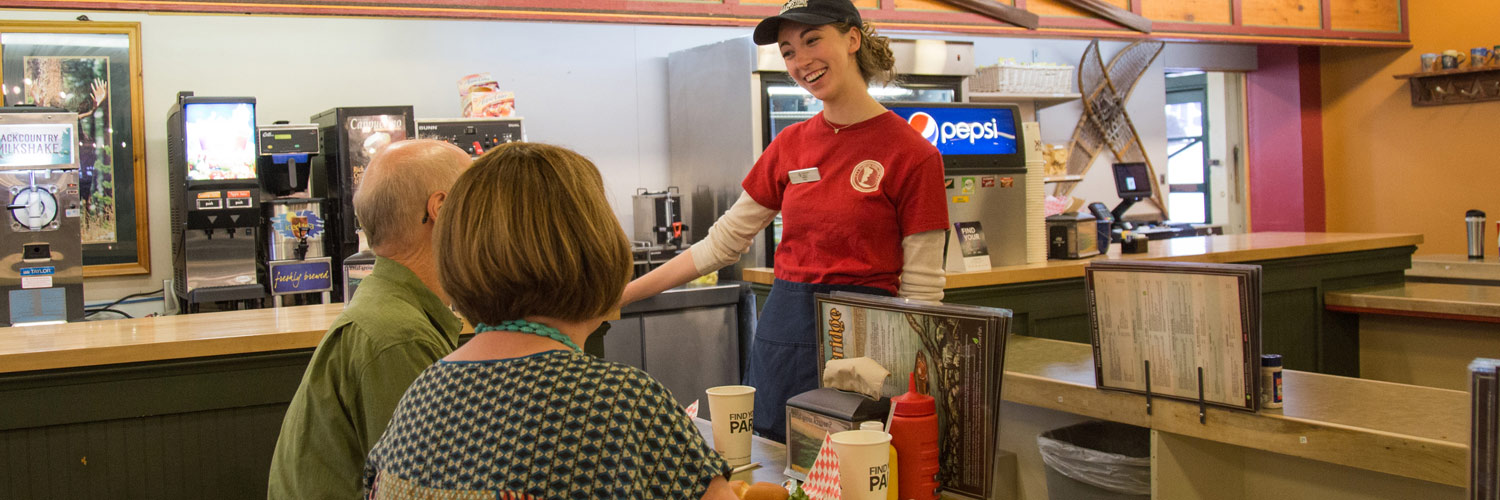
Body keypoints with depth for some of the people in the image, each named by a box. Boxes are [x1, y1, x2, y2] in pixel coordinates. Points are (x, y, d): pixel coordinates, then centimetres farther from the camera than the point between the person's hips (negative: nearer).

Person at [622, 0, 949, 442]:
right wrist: (620, 295, 8)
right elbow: (721, 244, 12)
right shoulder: (790, 145, 8)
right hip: (783, 329, 5)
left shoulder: (913, 154, -7)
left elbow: (921, 289, -7)